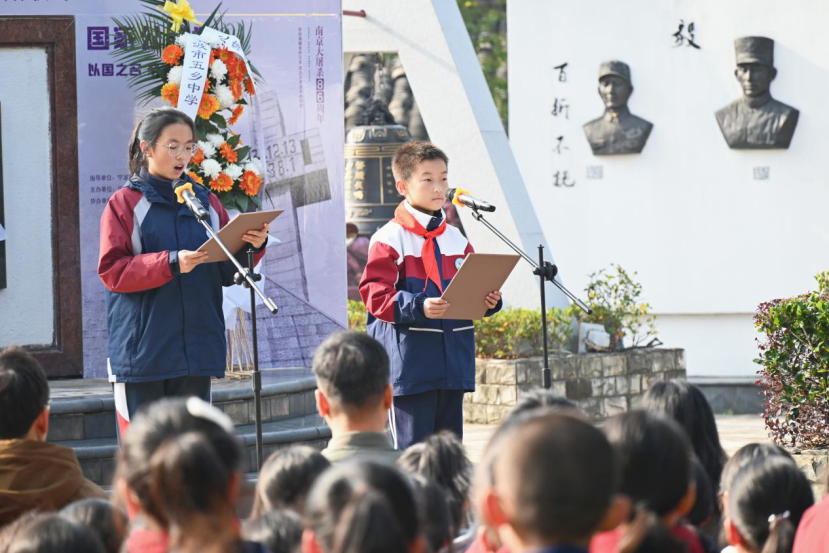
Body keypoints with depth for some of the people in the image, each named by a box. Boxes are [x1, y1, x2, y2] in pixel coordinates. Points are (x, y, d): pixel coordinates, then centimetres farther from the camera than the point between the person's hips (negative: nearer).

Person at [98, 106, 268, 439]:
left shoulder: (206, 202, 13)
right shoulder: (125, 203, 0)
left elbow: (226, 273, 11)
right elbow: (111, 271, -10)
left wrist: (252, 248, -9)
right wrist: (171, 264, -22)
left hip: (196, 348, 4)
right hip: (143, 348, -4)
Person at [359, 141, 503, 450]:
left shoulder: (455, 239, 13)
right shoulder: (390, 239, -8)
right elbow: (376, 294, -14)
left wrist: (488, 301, -4)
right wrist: (418, 307, -27)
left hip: (453, 363, 7)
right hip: (409, 363, -7)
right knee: (411, 449, -6)